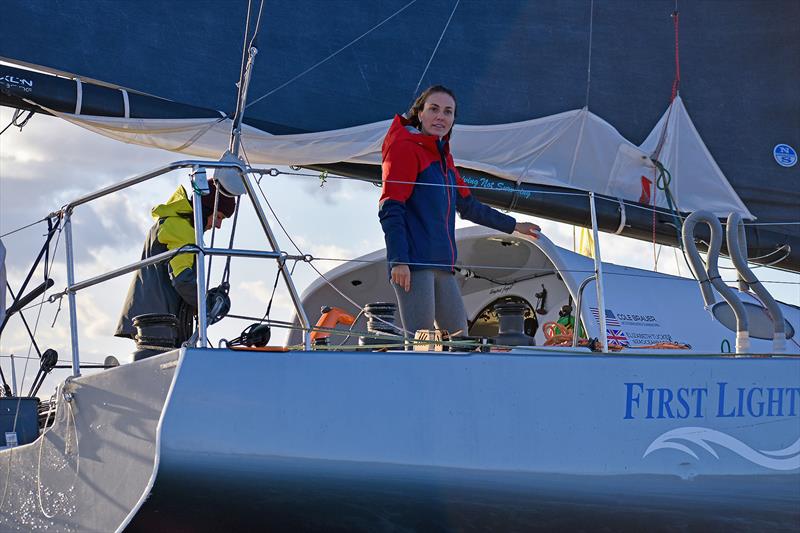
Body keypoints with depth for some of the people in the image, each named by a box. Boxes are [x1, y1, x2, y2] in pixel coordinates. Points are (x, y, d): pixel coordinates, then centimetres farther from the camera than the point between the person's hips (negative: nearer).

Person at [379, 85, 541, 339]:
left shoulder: (443, 157, 22)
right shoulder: (405, 148, -4)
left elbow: (468, 206, 33)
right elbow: (390, 208, -13)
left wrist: (513, 225, 38)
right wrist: (398, 260, -21)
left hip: (442, 265, 9)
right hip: (413, 264, -9)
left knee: (459, 337, 8)